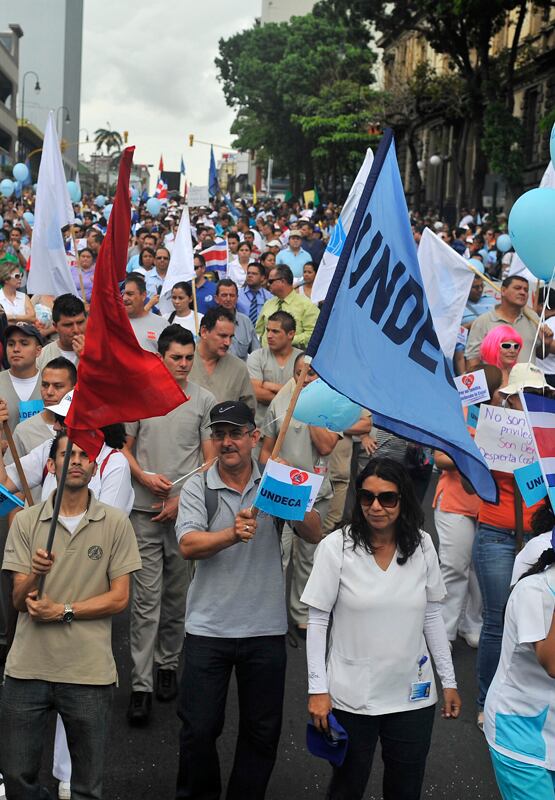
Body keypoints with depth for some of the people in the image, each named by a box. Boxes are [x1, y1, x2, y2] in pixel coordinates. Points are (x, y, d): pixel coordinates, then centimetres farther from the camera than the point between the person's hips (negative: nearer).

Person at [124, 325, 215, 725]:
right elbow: (125, 447, 10)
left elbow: (211, 460, 2)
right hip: (145, 511, 0)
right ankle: (141, 684, 2)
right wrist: (144, 477, -8)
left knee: (177, 596, 9)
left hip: (185, 511, 0)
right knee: (146, 598, -1)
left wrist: (182, 499, -7)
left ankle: (168, 665, 27)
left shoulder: (204, 400, 2)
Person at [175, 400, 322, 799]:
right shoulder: (197, 488, -1)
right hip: (208, 628, -1)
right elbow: (189, 545, -16)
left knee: (262, 732, 12)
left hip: (266, 628, 1)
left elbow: (315, 534, -6)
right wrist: (232, 534, -33)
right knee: (199, 729, 6)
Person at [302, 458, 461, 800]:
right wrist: (318, 689, -9)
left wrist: (449, 681, 7)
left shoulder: (422, 545, -3)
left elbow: (433, 617, 6)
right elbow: (317, 622, -7)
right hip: (351, 698, -2)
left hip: (413, 696, 3)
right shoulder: (336, 546, -12)